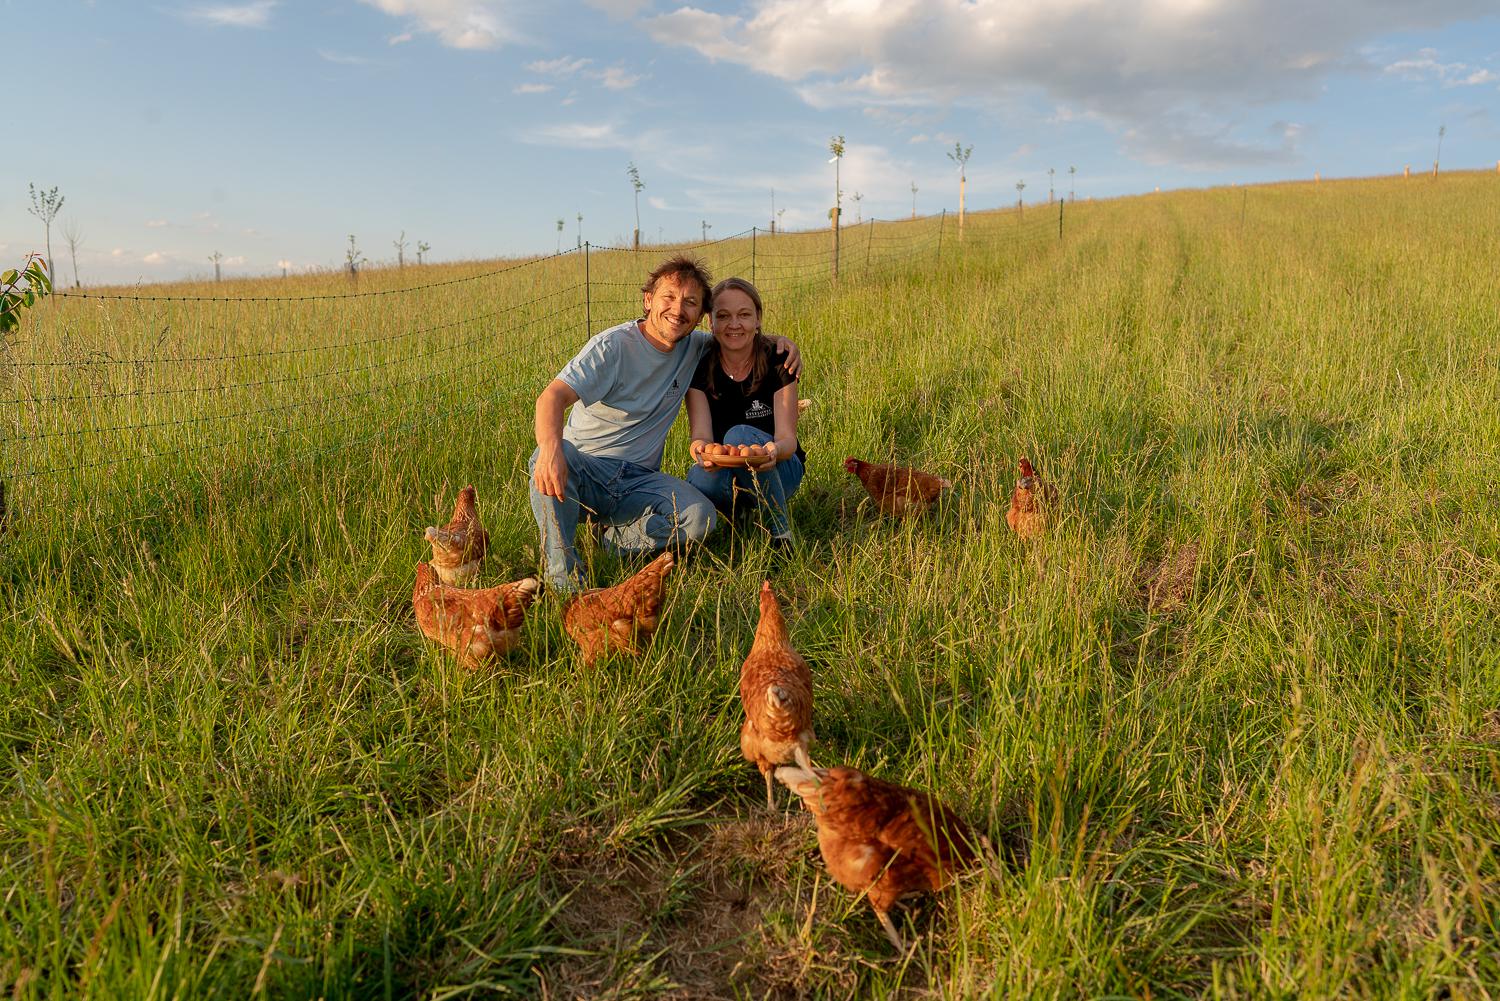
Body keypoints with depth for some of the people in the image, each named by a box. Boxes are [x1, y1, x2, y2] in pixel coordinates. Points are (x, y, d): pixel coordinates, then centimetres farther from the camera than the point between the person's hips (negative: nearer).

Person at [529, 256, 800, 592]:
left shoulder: (694, 347, 6)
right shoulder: (613, 346, -13)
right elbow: (553, 395, -25)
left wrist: (778, 340, 3)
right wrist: (550, 446, -48)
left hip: (639, 480, 4)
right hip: (586, 469, -3)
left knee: (701, 517, -26)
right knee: (551, 458, -39)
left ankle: (616, 538, -3)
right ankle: (562, 577, -30)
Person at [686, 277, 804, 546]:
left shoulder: (778, 361, -12)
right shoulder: (699, 366, -8)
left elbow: (787, 438, -18)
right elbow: (701, 433, -18)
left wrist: (774, 450, -44)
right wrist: (701, 450, -44)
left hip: (778, 469, 0)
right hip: (725, 471, 1)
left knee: (739, 435, -33)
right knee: (700, 481, -35)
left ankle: (781, 530, -18)